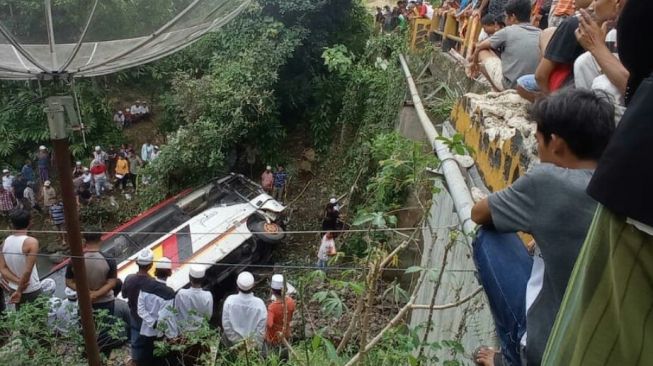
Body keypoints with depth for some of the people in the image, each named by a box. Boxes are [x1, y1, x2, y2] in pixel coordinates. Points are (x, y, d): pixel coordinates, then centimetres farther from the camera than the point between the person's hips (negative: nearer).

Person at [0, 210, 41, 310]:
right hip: (32, 290, -6)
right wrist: (20, 290, -14)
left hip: (14, 289, 6)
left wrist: (18, 281, -13)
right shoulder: (31, 242, -22)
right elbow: (27, 270, -24)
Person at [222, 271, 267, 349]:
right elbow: (261, 330, -18)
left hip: (233, 342, 1)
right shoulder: (259, 304, -27)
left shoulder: (230, 301, -25)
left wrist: (234, 339, 1)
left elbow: (226, 325, -14)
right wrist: (257, 346, -2)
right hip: (253, 343, 0)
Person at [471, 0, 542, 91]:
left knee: (482, 51, 12)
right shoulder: (540, 34, 7)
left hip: (509, 84, -6)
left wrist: (474, 62, 30)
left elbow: (479, 46, 9)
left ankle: (497, 90, 9)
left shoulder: (507, 32, -4)